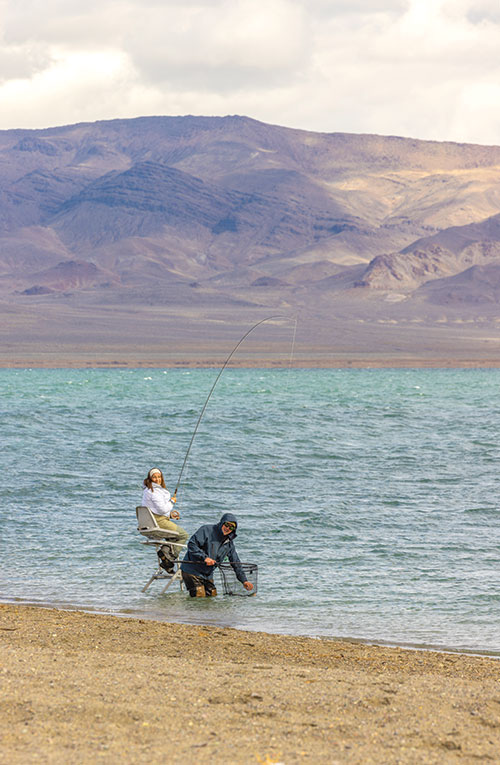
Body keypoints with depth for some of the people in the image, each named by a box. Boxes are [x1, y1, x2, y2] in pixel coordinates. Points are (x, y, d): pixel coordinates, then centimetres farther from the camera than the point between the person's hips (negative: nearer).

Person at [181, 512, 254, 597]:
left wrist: (244, 581, 8)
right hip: (192, 571, -7)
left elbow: (236, 563, 13)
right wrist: (204, 557, -28)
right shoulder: (207, 530, -12)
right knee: (199, 597, -15)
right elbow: (191, 544, -20)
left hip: (208, 575, 7)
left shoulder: (229, 543, 8)